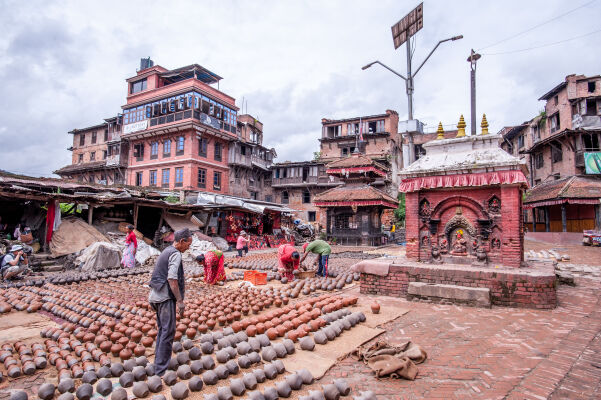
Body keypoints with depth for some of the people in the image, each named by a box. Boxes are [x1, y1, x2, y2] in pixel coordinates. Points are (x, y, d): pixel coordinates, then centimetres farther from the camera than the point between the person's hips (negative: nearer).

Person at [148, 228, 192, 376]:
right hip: (166, 297, -10)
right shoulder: (175, 254, -14)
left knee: (162, 330, 18)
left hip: (157, 296, 10)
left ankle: (158, 364, 27)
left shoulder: (165, 252, 17)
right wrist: (180, 300, -21)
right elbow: (172, 278, -23)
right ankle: (162, 370, 0)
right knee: (168, 332, -4)